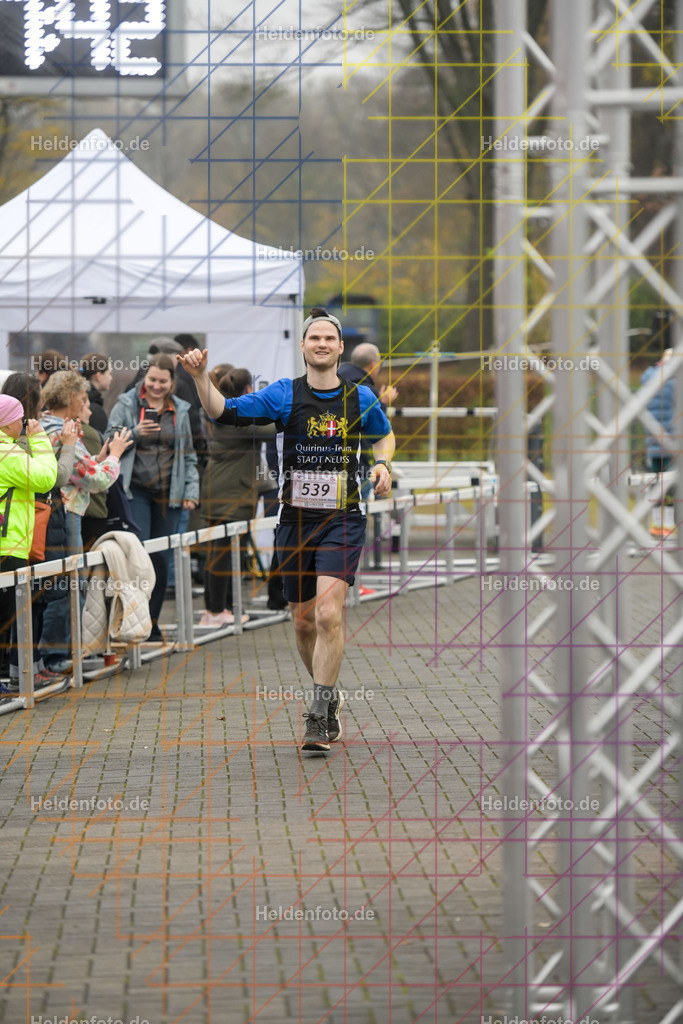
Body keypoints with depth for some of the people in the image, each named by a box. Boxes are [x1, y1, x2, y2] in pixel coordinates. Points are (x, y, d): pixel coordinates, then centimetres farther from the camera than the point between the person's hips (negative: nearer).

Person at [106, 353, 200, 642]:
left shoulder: (180, 411, 12)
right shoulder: (126, 405, 3)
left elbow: (188, 455, 17)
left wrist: (191, 491, 8)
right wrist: (135, 434, -15)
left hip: (169, 494, 3)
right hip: (135, 491, -3)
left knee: (161, 558, 5)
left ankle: (152, 623, 14)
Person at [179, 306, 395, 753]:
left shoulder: (361, 397, 4)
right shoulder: (284, 394, 0)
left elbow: (385, 434, 24)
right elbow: (226, 411, -11)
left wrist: (383, 463, 4)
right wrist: (200, 377, -27)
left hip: (343, 519, -1)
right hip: (295, 521, 2)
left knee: (329, 613, -18)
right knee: (304, 621, 10)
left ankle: (321, 715, -15)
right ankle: (330, 694, 34)